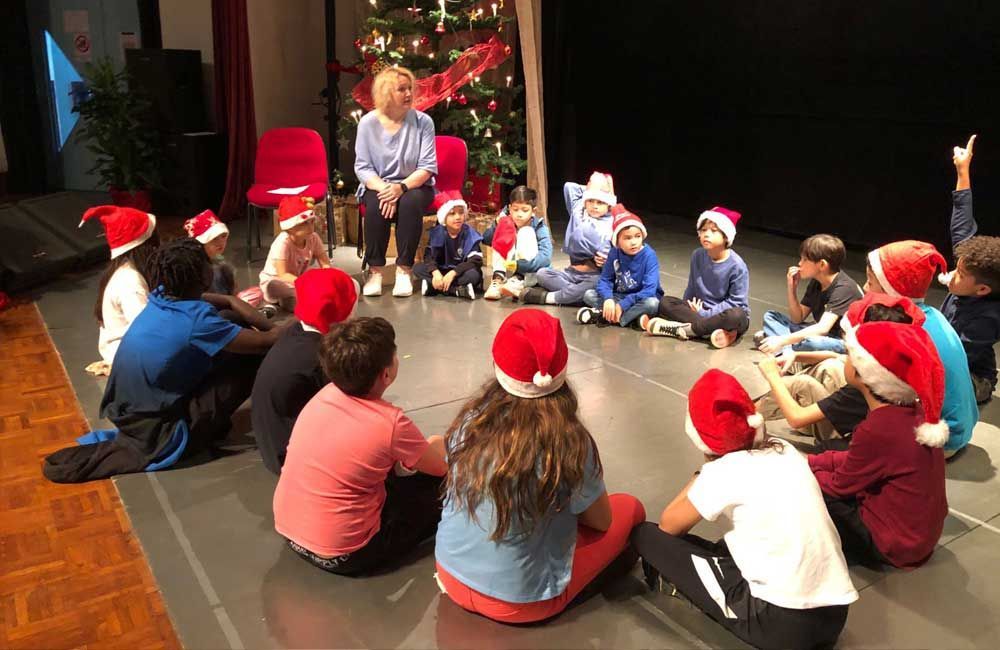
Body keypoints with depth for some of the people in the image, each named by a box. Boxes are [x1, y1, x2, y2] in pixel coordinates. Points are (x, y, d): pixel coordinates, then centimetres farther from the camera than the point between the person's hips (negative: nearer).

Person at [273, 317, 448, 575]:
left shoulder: (325, 394, -6)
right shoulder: (390, 423, -24)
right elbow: (441, 466, -4)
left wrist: (426, 445, 13)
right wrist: (438, 443, 17)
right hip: (341, 556, -7)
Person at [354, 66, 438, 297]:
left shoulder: (423, 121, -5)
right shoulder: (368, 123, -3)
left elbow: (428, 166, -10)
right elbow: (362, 167, -6)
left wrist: (402, 187, -26)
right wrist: (384, 189, -25)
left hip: (414, 186, 0)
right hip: (378, 186, 1)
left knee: (411, 202, -34)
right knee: (375, 204, -33)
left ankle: (404, 270, -25)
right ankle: (375, 270, -22)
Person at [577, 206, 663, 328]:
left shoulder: (649, 255, -20)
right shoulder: (614, 253, -8)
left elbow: (649, 290, -25)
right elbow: (605, 280, -7)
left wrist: (623, 305, -28)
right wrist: (608, 299, -29)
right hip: (619, 296, 4)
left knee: (652, 303, -36)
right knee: (589, 295, -12)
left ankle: (603, 316, -28)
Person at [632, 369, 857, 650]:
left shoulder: (721, 471, -10)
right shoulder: (786, 451, 8)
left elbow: (668, 525, 4)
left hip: (780, 623, -7)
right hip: (834, 614, 7)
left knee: (646, 535, 0)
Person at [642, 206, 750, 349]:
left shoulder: (737, 266, -16)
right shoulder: (697, 256, -1)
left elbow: (736, 302, -16)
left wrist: (705, 314, -19)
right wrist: (689, 308, -6)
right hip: (700, 311, 4)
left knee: (736, 316, -40)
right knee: (665, 302, -15)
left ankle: (681, 329, -29)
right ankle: (710, 329, -31)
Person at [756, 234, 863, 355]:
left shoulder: (843, 287, -21)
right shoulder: (816, 282, 4)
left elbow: (822, 328, -31)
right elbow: (797, 319, 6)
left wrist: (783, 340, -36)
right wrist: (792, 288, -8)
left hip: (845, 343, -9)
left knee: (810, 342, -41)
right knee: (770, 316, 1)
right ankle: (789, 352, -22)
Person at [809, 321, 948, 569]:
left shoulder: (878, 430, -32)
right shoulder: (912, 408, -8)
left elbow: (839, 486, -14)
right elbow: (855, 460, 5)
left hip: (896, 545, -8)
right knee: (822, 467, 15)